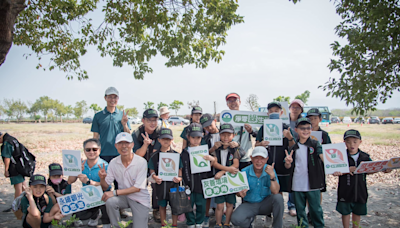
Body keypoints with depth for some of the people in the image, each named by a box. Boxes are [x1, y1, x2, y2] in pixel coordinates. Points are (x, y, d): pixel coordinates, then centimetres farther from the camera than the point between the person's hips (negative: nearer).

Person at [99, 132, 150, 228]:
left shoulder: (141, 162, -19)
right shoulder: (113, 163, -7)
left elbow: (137, 188, -20)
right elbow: (105, 187, -2)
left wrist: (115, 192, -26)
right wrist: (102, 178, -25)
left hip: (140, 199, -2)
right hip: (123, 196, 3)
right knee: (110, 201, -28)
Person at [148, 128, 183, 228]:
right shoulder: (155, 156, 1)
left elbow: (180, 169, 2)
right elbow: (152, 170, 5)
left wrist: (179, 178, -15)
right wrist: (154, 177, -14)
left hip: (173, 183, -1)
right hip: (160, 184, 1)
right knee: (162, 206, 15)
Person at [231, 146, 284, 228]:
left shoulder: (270, 170, -11)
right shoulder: (244, 172, -12)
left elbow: (275, 192, -21)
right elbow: (238, 192, -5)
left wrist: (272, 175, -35)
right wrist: (240, 193, -30)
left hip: (265, 204, 1)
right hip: (249, 204, 0)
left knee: (278, 198, -30)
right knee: (236, 219, -28)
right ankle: (249, 220, 10)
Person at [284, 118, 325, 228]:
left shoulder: (315, 144, -2)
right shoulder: (293, 147, 6)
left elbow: (323, 157, -17)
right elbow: (288, 167, 11)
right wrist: (288, 163, -13)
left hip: (313, 185, -3)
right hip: (297, 185, 3)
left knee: (316, 209, 7)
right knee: (300, 210, 14)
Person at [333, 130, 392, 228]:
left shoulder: (365, 156, -1)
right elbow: (334, 171, -13)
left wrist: (383, 169, -13)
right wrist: (348, 170, -27)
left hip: (360, 191, 3)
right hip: (345, 192, -3)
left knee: (357, 212, 19)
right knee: (345, 212, 10)